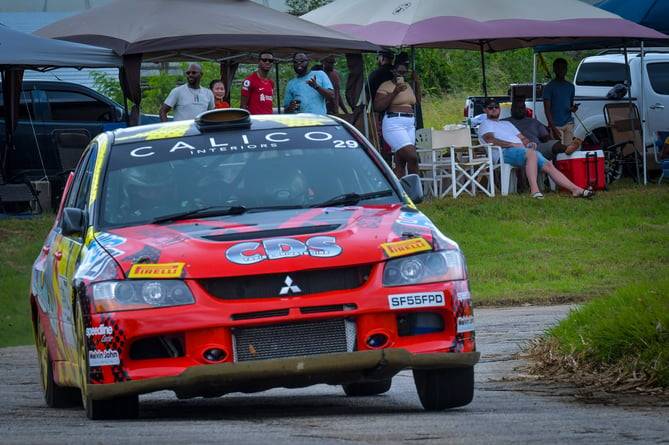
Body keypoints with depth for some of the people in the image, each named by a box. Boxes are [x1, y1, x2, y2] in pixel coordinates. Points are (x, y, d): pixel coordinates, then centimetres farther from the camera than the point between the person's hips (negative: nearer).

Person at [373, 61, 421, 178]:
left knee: (400, 163, 3)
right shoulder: (386, 86, -4)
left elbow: (417, 101, 28)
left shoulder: (407, 85, 18)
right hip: (394, 124, -8)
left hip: (410, 124, 8)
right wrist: (394, 93, -17)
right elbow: (377, 106, -11)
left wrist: (416, 83, 17)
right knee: (412, 157, -17)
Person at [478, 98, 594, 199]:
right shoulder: (485, 125, 17)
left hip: (522, 149, 7)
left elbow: (522, 138, 31)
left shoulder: (507, 124, 38)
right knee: (531, 153, -39)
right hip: (505, 152, -7)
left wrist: (528, 143, 5)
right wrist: (512, 144, -13)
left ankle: (575, 189, -25)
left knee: (548, 165, -16)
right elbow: (491, 140, -3)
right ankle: (534, 190, -52)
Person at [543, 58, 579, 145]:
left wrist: (573, 108, 1)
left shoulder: (570, 86, 15)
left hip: (569, 124, 5)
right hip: (556, 125, -5)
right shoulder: (550, 87, -1)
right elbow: (547, 110, -5)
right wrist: (553, 128, -15)